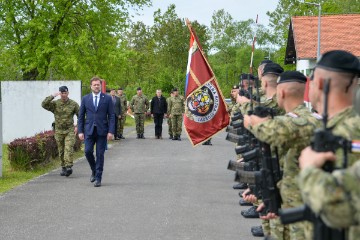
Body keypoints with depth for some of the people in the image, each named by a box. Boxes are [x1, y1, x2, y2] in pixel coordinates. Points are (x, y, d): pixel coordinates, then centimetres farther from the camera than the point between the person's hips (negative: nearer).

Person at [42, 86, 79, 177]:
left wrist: (77, 126, -2)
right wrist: (52, 96, -21)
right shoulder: (55, 104, 0)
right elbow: (44, 104, -16)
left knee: (68, 149, -17)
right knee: (61, 151, 9)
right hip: (59, 131, 2)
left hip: (70, 130, -2)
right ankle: (64, 168, 20)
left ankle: (69, 167, -24)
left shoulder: (73, 104, -1)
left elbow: (80, 116, 7)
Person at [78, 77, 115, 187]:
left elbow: (111, 116, 0)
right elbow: (81, 116, 9)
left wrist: (111, 131, -8)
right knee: (88, 151, -7)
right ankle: (94, 170, 20)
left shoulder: (107, 98, 2)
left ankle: (98, 178, 8)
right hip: (89, 130, 2)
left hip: (102, 131, -1)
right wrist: (80, 131, 1)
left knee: (100, 154, -1)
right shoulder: (85, 98, 7)